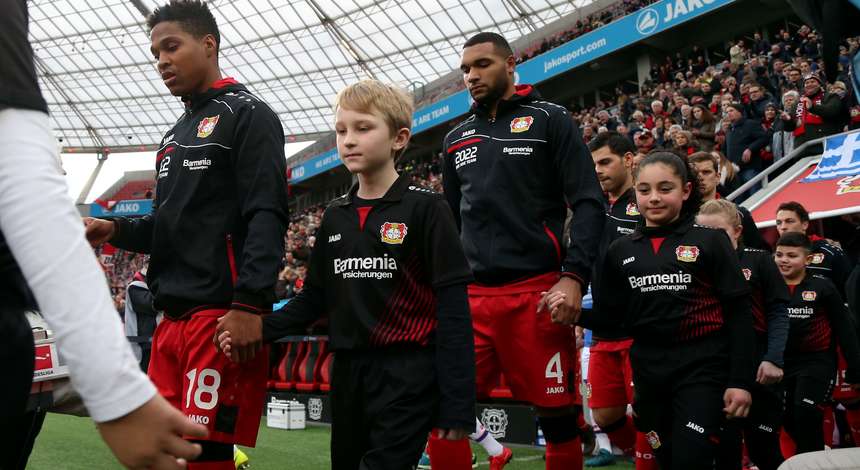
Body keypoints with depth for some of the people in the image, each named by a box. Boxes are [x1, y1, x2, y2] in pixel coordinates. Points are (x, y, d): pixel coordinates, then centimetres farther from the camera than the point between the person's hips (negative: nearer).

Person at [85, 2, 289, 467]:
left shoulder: (247, 115, -3)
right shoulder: (175, 135, 24)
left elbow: (266, 217, -14)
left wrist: (249, 305, -24)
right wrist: (115, 231, 8)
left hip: (223, 316, -9)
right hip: (173, 319, 9)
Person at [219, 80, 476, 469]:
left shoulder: (425, 209, -8)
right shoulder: (335, 216, 12)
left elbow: (452, 308, -11)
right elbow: (315, 297, 14)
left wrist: (456, 403, -15)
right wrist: (263, 328, -6)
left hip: (408, 373, -6)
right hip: (348, 372, 7)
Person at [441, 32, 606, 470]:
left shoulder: (549, 121, 4)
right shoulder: (456, 139, 18)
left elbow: (588, 204, -4)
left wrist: (573, 277, -16)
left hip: (537, 293, -4)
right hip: (470, 297, 4)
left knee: (557, 414, 4)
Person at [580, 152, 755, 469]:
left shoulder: (710, 240, -2)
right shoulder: (621, 251, 9)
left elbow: (738, 313, -4)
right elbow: (611, 317, 8)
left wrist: (741, 380, -10)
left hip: (702, 368, -4)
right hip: (649, 372, 4)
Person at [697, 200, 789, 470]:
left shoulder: (759, 261, -1)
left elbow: (778, 313, -3)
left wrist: (774, 358, -14)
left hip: (757, 366, -2)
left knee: (765, 447, 6)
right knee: (723, 447, 3)